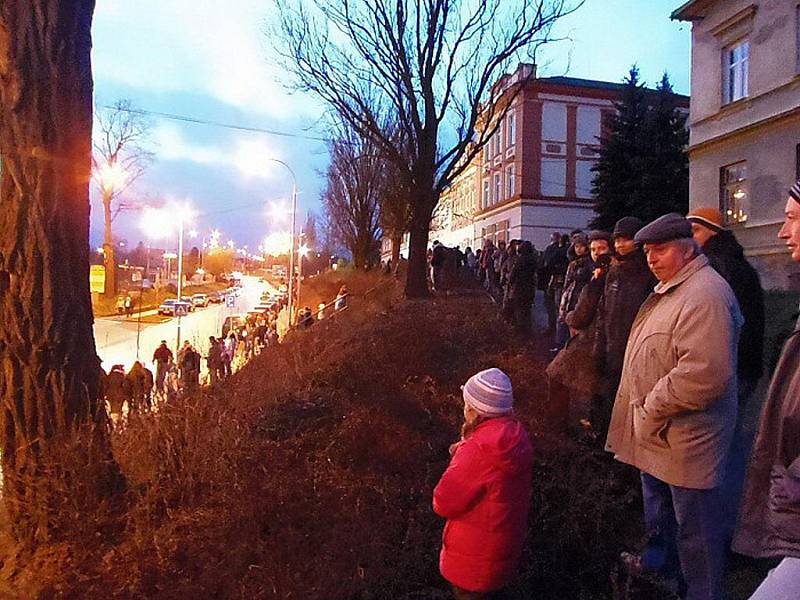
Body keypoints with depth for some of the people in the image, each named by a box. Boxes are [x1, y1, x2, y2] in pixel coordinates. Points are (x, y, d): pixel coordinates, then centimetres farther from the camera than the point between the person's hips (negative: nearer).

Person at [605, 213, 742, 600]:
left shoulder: (704, 295, -23)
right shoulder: (669, 289, 12)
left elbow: (704, 374, -32)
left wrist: (652, 408, -21)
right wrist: (647, 410, 15)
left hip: (686, 437, -11)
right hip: (658, 431, 11)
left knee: (693, 523, 6)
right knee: (657, 500, 28)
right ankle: (659, 560, 49)